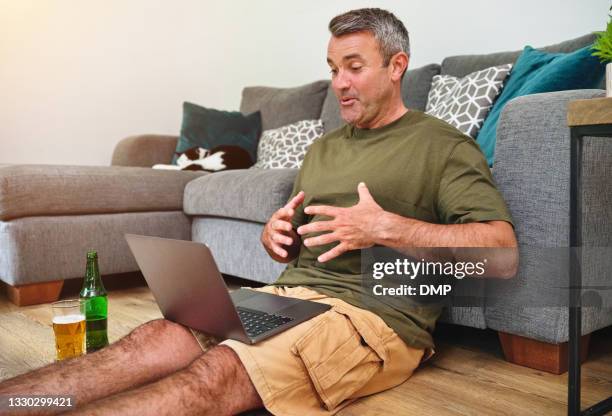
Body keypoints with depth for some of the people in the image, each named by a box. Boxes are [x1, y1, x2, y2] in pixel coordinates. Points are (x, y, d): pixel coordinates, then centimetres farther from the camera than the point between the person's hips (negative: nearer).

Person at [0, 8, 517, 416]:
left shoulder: (444, 146, 1)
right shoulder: (323, 147, 22)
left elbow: (503, 252, -11)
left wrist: (387, 228, -20)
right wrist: (275, 236, 0)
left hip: (375, 314, -6)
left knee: (219, 372, -31)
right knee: (158, 337, -20)